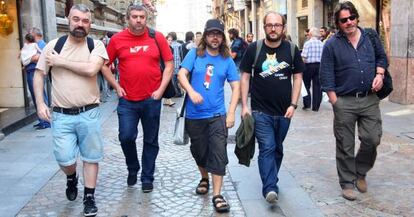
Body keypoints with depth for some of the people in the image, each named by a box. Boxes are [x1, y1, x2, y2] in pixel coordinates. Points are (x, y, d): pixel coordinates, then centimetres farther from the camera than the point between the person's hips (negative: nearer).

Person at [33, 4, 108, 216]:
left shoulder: (96, 45, -3)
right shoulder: (53, 45, 2)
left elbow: (91, 69, -22)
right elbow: (39, 75, 6)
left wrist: (61, 62, -14)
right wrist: (40, 103, -3)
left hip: (89, 113, -1)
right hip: (61, 115, 1)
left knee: (91, 156, 8)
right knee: (64, 159, 0)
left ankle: (89, 197, 23)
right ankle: (71, 178, 34)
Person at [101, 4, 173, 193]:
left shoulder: (157, 37, -1)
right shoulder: (117, 39, 0)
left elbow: (169, 64, 2)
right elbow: (104, 65, 8)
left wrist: (161, 89, -6)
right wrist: (116, 87, -1)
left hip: (152, 99, 0)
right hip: (127, 100, 0)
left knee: (151, 140, 8)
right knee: (126, 137, -2)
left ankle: (147, 178, 24)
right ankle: (132, 169, 26)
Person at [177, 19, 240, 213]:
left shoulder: (227, 60, 3)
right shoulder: (194, 54, 0)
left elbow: (236, 87, 3)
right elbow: (181, 74, -10)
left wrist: (231, 113, -6)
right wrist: (191, 91, -29)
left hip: (217, 115, 0)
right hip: (194, 115, 1)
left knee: (219, 154, -6)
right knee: (199, 151, 16)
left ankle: (217, 195, 1)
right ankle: (204, 178, 42)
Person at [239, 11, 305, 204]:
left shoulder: (292, 49, 0)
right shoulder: (254, 49, -5)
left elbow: (297, 77, 5)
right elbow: (245, 77, 0)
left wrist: (293, 104, -4)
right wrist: (244, 105, -6)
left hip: (284, 112, 3)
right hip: (260, 111, -3)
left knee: (277, 149, 15)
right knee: (267, 148, -11)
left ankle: (270, 180, 33)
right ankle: (270, 188, -9)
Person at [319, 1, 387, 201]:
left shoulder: (370, 36, 7)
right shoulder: (331, 45, -4)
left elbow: (382, 57, 20)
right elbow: (326, 77, -5)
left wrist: (379, 74, -1)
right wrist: (335, 103, -9)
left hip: (369, 99, 3)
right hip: (344, 102, -3)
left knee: (372, 139, 2)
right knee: (345, 146, 5)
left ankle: (360, 172, 28)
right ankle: (347, 183, 20)